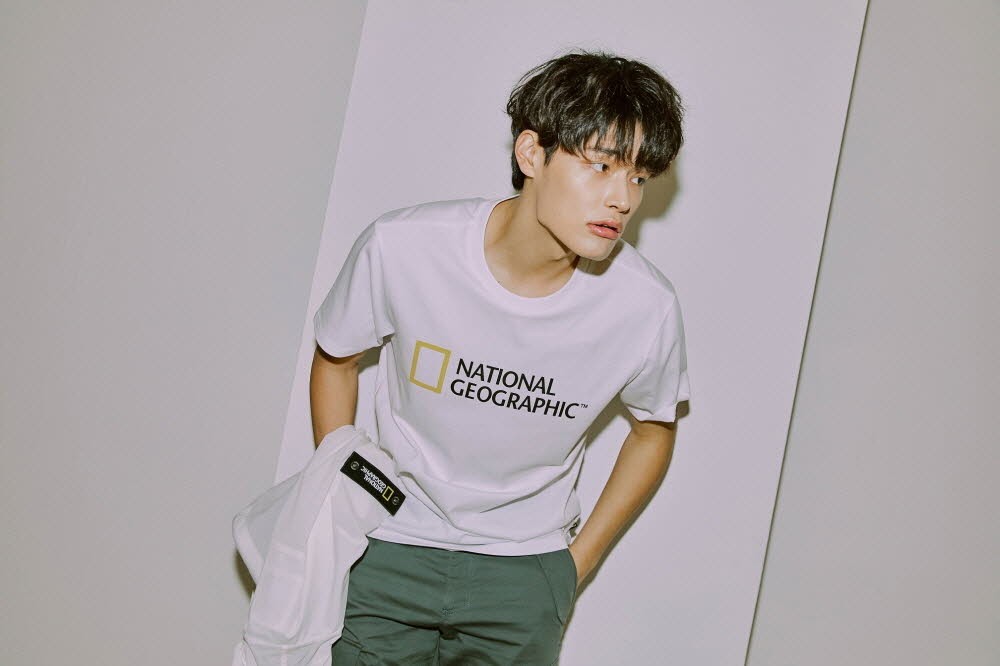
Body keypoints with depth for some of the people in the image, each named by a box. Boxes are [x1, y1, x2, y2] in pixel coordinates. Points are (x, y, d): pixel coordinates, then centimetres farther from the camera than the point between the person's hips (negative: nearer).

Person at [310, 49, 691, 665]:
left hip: (525, 574, 0)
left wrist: (578, 563, 4)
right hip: (389, 555, 0)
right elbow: (336, 360, 1)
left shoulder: (646, 307, -18)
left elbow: (654, 430, 3)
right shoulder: (401, 247, -19)